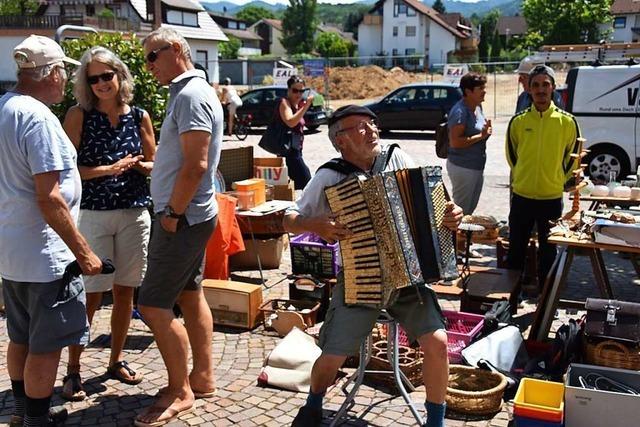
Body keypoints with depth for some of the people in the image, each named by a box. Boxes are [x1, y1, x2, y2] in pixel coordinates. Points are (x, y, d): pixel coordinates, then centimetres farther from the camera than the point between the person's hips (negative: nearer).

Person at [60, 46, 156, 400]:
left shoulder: (139, 117, 5)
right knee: (91, 293, -1)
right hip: (93, 214, -3)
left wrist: (138, 164, -10)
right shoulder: (78, 116, -3)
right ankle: (73, 370, 14)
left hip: (135, 214, 3)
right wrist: (110, 169, -17)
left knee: (125, 290, 10)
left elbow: (154, 165, 12)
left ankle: (116, 361, 27)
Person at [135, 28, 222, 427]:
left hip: (184, 218, -10)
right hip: (192, 214, 10)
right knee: (190, 295, 16)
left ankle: (180, 392, 9)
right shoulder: (192, 91, 14)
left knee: (154, 304, -5)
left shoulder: (191, 95, -18)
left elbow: (196, 165, -25)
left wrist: (172, 213, -18)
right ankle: (203, 377, 28)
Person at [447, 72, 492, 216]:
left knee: (471, 208, 19)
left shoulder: (478, 107, 9)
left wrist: (486, 131, 2)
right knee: (462, 211, 1)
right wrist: (481, 136, -22)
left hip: (477, 166, 9)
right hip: (462, 167, -9)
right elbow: (455, 142, -26)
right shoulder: (460, 111, -19)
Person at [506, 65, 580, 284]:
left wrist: (558, 181, 11)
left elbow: (572, 157, 8)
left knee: (548, 250, 11)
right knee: (516, 248, 11)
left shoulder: (567, 121, -6)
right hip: (521, 197, 1)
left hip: (552, 198, -1)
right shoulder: (518, 121, -2)